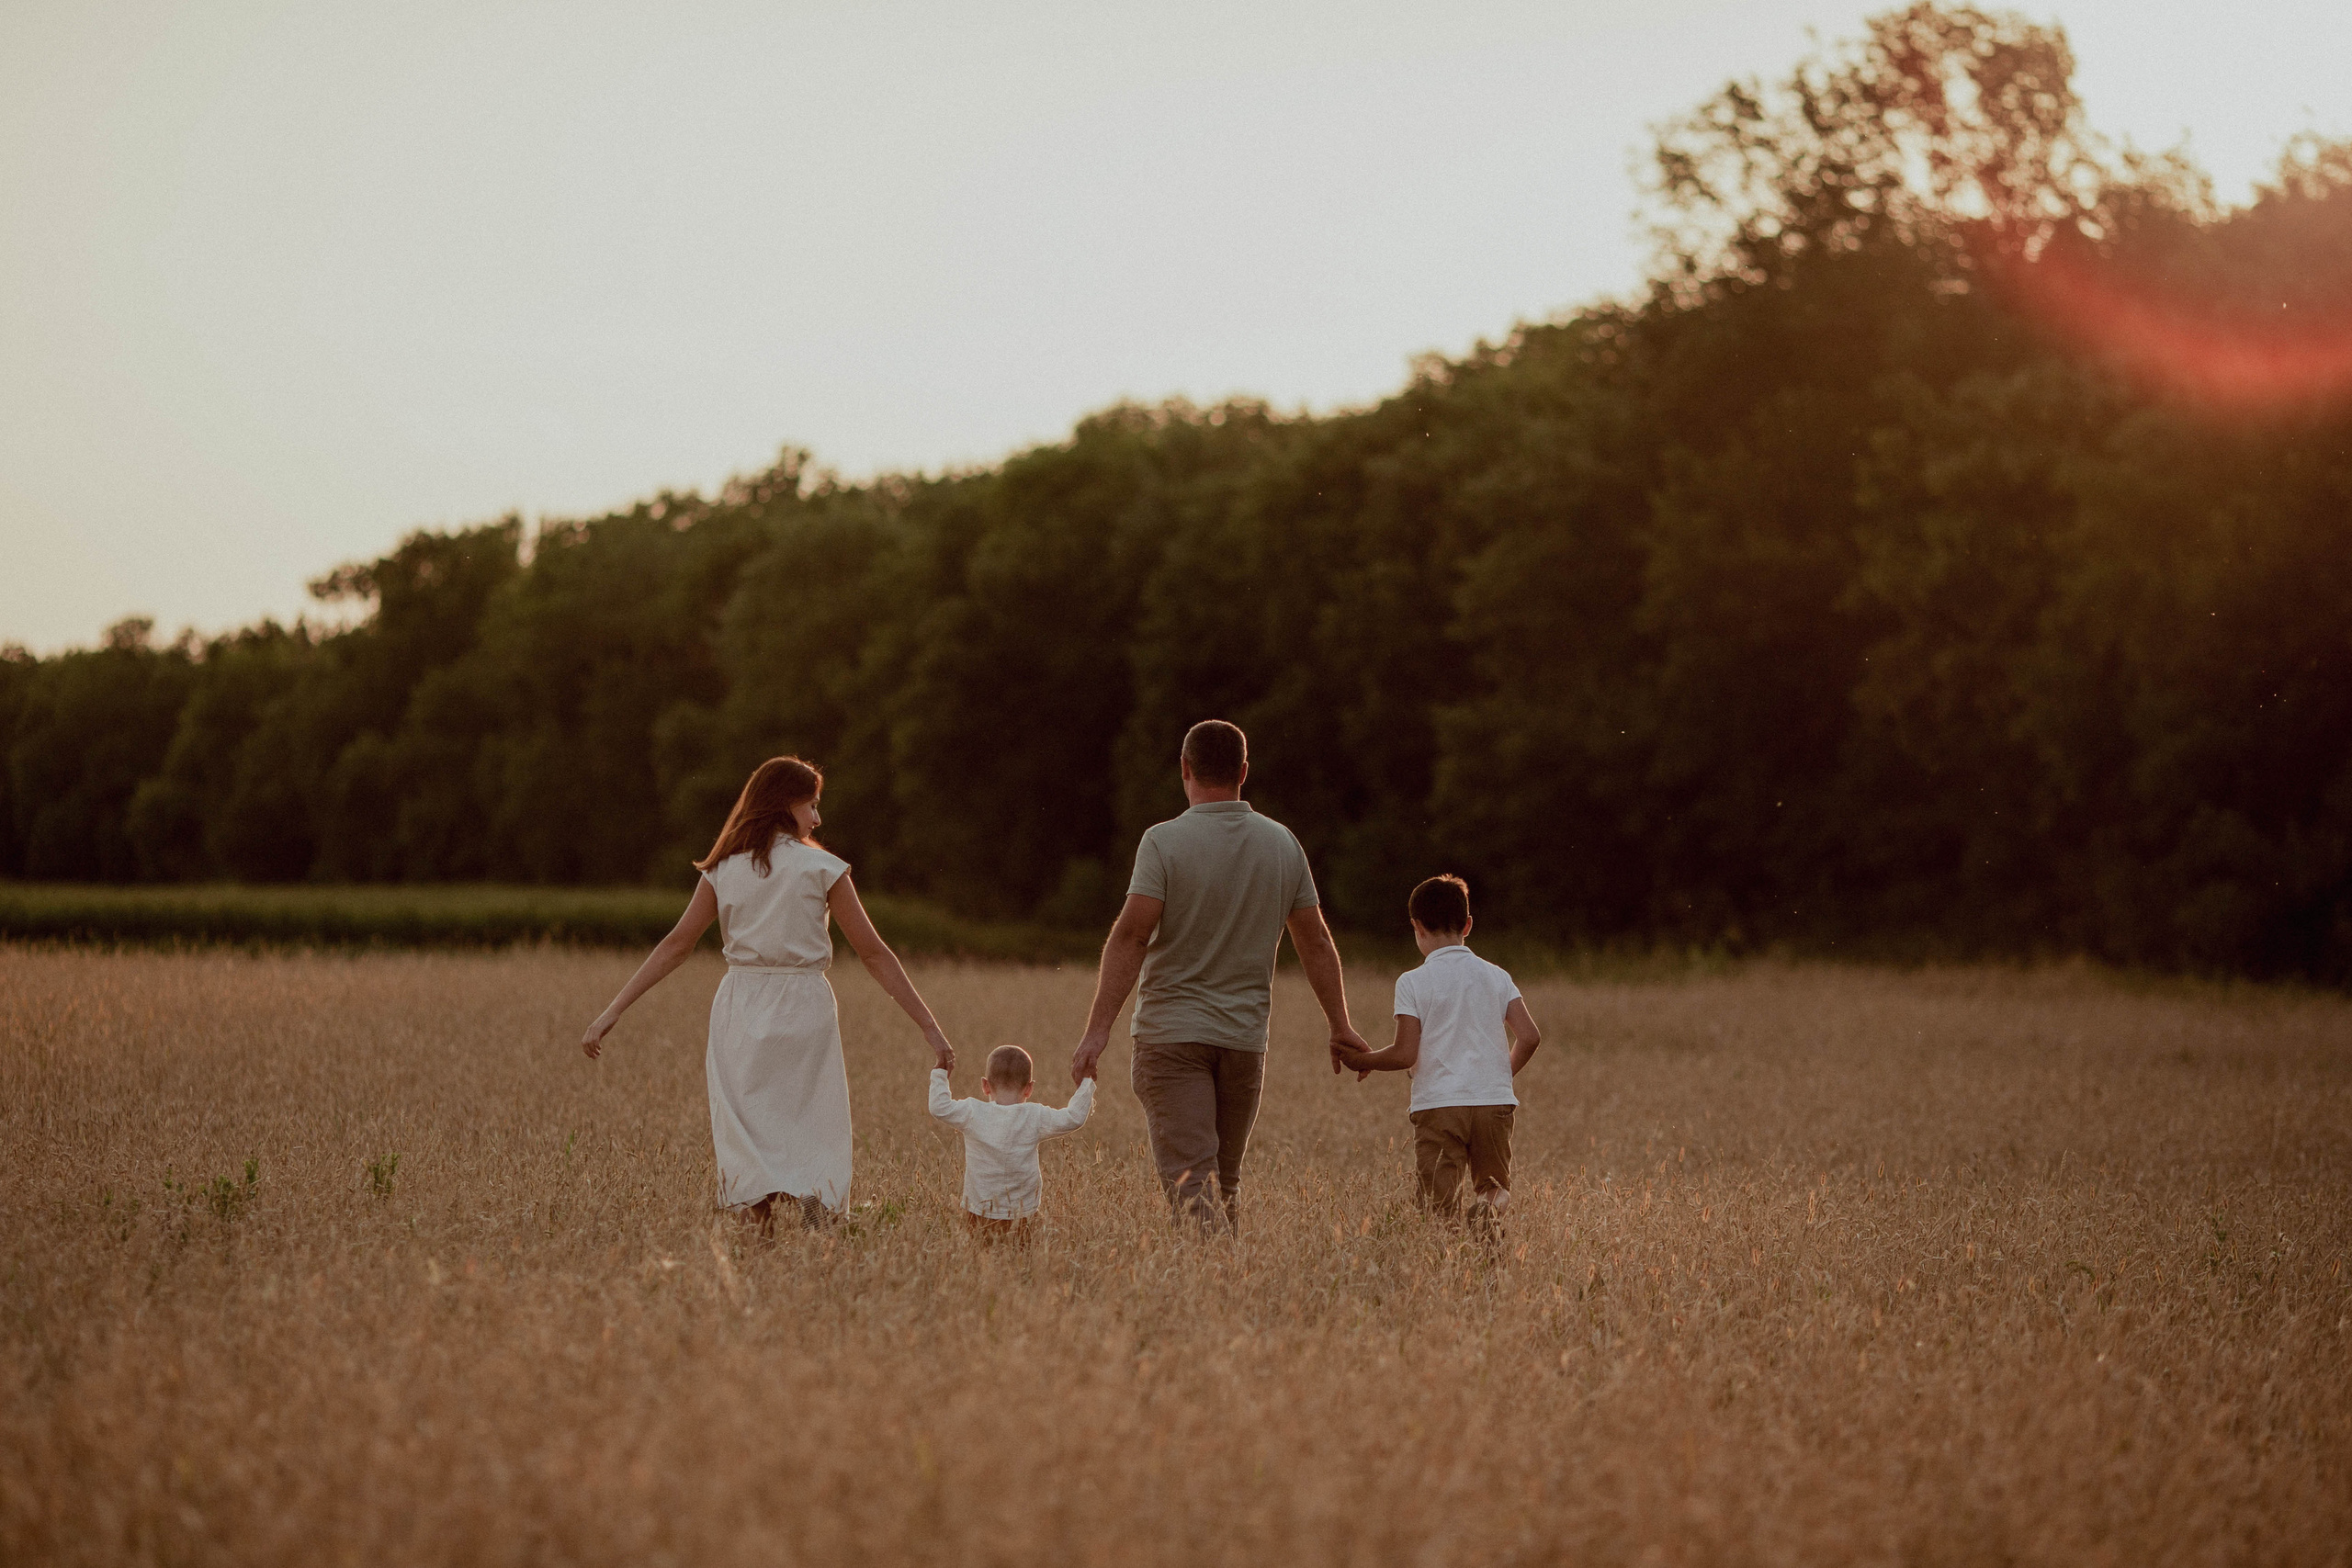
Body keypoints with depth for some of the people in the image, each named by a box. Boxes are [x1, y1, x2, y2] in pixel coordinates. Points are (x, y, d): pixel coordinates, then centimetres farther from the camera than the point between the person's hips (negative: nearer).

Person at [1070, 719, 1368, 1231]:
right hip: (1245, 1035, 4)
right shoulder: (1282, 844, 5)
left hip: (1171, 1033, -4)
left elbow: (1130, 936, -17)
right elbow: (1316, 944, 10)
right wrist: (1341, 1026, 19)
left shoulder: (1165, 842, -9)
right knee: (1225, 1179, 16)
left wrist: (1097, 1029, -18)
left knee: (1190, 1178, -9)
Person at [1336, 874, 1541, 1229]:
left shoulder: (1412, 983, -1)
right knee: (1494, 1187, 15)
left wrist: (1364, 1060, 13)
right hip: (1495, 1103, 3)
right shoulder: (1496, 976, 9)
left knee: (1438, 1207, 0)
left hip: (1438, 1105, -3)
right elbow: (1529, 1036, 3)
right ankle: (1490, 1205, -18)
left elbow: (1406, 1055, -5)